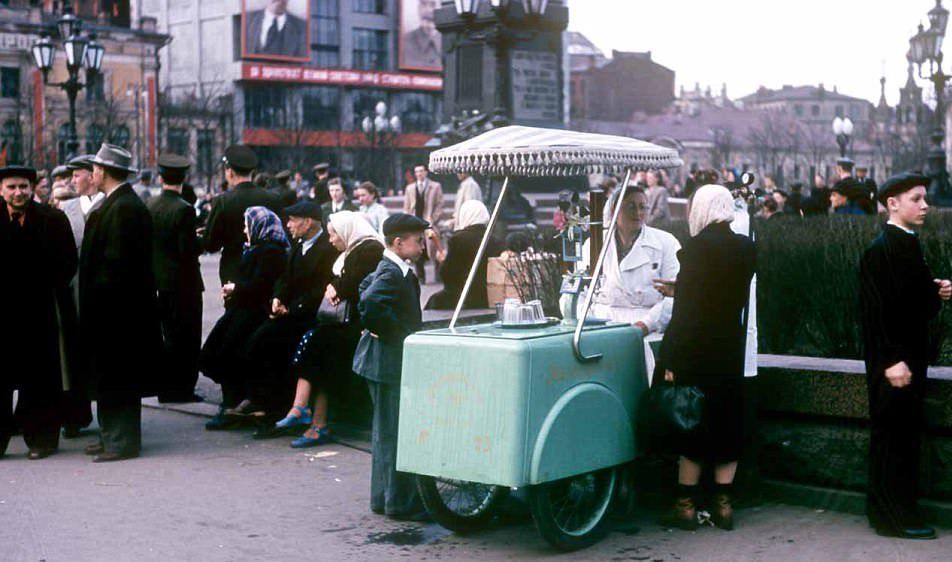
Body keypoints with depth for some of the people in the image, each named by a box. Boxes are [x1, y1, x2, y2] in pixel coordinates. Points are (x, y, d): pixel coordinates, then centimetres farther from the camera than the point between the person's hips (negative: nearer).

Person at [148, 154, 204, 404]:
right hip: (182, 280, -7)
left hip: (158, 280, 7)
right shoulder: (183, 209, -17)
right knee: (186, 337, 2)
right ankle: (181, 389, 5)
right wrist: (202, 240, -1)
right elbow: (189, 250, -19)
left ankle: (166, 387, 21)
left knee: (170, 336, 16)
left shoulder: (149, 205, 2)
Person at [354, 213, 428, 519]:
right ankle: (401, 502, 0)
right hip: (390, 362, -11)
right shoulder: (392, 274, -19)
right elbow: (369, 304, -33)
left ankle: (383, 497, 24)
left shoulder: (390, 270, 12)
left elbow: (365, 288, 27)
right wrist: (391, 331, -20)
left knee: (385, 432, 16)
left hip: (387, 362, 11)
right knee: (395, 433, -5)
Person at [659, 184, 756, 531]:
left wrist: (670, 360, -10)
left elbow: (684, 308, -15)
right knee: (728, 422, 11)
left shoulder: (696, 248, -14)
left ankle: (686, 504, 9)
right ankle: (722, 504, 15)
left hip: (696, 349, -5)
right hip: (732, 348, 5)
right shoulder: (745, 248, 2)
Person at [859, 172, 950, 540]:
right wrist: (892, 360, -23)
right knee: (893, 436, -2)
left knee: (905, 436, 14)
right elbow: (877, 310, -21)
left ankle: (896, 510, 23)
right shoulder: (880, 250, -16)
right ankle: (893, 516, 6)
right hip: (891, 360, -9)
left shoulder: (909, 245, 12)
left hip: (911, 354, 9)